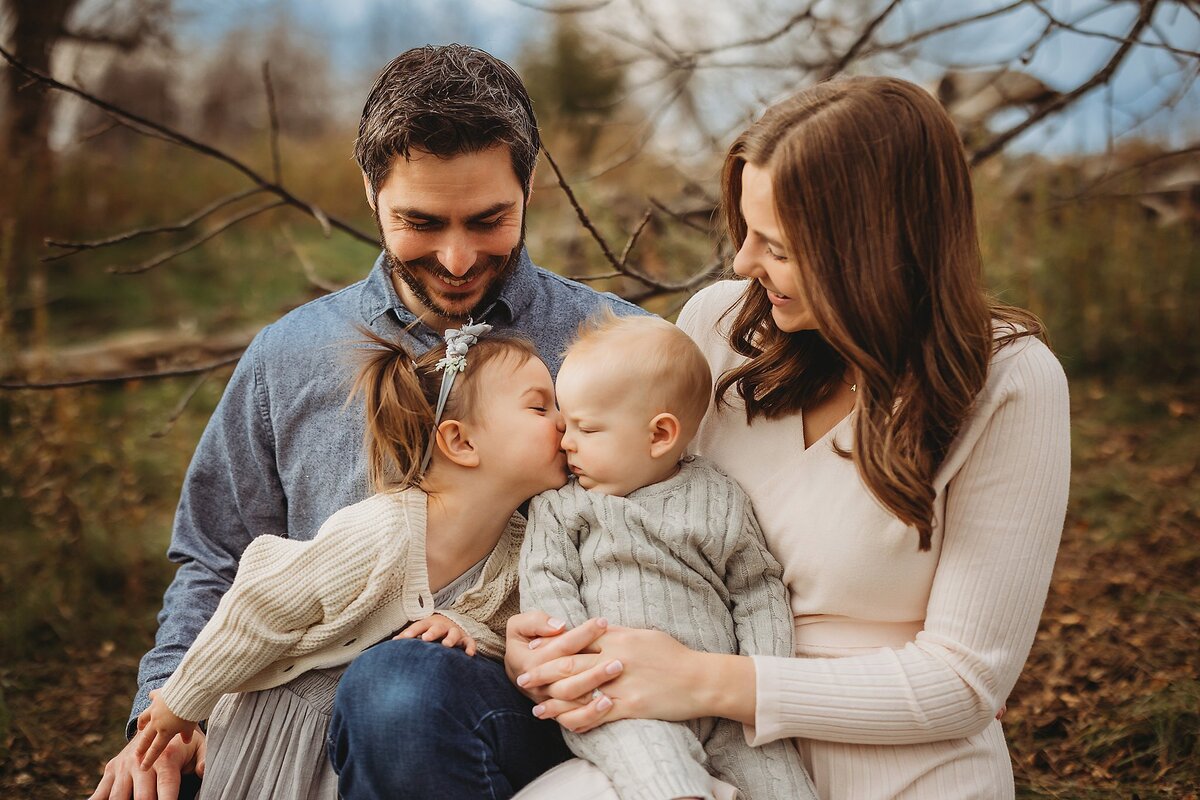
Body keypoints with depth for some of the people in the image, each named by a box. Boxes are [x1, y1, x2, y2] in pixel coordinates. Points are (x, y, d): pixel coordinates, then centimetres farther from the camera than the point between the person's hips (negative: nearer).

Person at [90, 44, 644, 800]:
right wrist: (168, 707, 2)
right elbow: (216, 564, 20)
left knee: (400, 686, -36)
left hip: (520, 705, -1)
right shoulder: (288, 357, 13)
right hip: (310, 713, 2)